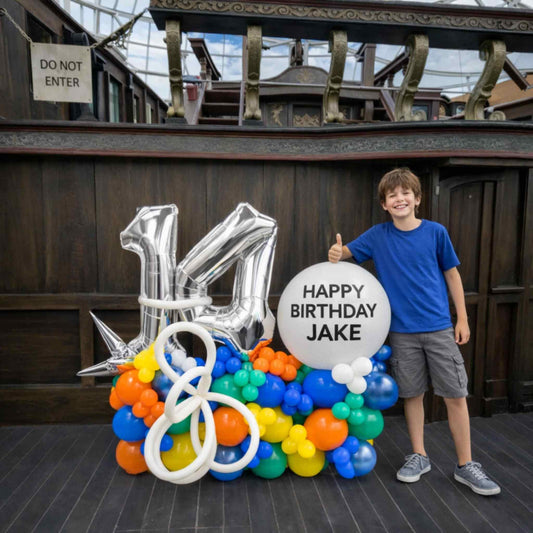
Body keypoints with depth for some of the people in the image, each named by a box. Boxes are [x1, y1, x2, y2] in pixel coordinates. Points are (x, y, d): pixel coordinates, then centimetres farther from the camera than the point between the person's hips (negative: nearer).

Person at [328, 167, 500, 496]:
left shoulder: (436, 232, -3)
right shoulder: (378, 236, 0)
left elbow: (452, 274, 4)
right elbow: (347, 251, 7)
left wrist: (463, 319, 3)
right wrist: (337, 253, -18)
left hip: (440, 328, -1)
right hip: (402, 331, 1)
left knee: (456, 395, 4)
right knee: (413, 394, 12)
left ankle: (466, 466, 21)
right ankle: (419, 456, 30)